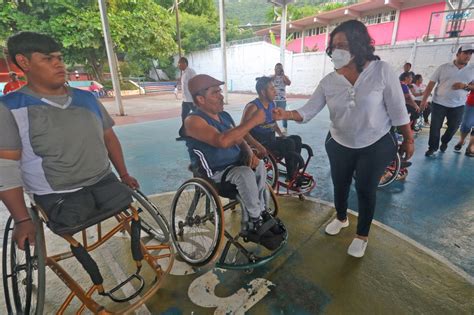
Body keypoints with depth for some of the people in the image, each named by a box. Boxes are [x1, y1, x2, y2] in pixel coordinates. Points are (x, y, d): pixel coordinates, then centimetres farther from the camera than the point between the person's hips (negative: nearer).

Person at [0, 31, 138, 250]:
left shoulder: (86, 98, 6)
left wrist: (124, 175, 10)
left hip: (104, 181, 4)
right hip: (58, 195, -3)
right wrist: (22, 220, -10)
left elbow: (109, 137, 11)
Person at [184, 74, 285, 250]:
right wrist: (253, 121, -30)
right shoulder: (193, 121, -18)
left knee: (259, 165, -10)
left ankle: (261, 214, 4)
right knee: (245, 174, -29)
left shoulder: (224, 115, 8)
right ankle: (255, 224, -11)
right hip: (213, 172, -8)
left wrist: (250, 154, -8)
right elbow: (223, 141, -34)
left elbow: (239, 139, 14)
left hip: (234, 164, 8)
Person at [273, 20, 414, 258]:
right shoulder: (328, 81, -8)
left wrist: (408, 140, -3)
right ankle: (341, 218, 49)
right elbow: (308, 110, -14)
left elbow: (398, 110, -10)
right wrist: (287, 114, -33)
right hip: (339, 145, 3)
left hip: (376, 146, -3)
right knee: (340, 185, 18)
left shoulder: (381, 71, -16)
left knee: (366, 190, 8)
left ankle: (362, 235, 33)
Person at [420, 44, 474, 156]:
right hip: (439, 103, -2)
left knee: (453, 127, 11)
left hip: (458, 105, 2)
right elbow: (431, 84, -1)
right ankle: (433, 147, 15)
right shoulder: (443, 67, 0)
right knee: (435, 127, 1)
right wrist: (424, 99, -8)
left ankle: (444, 142, 37)